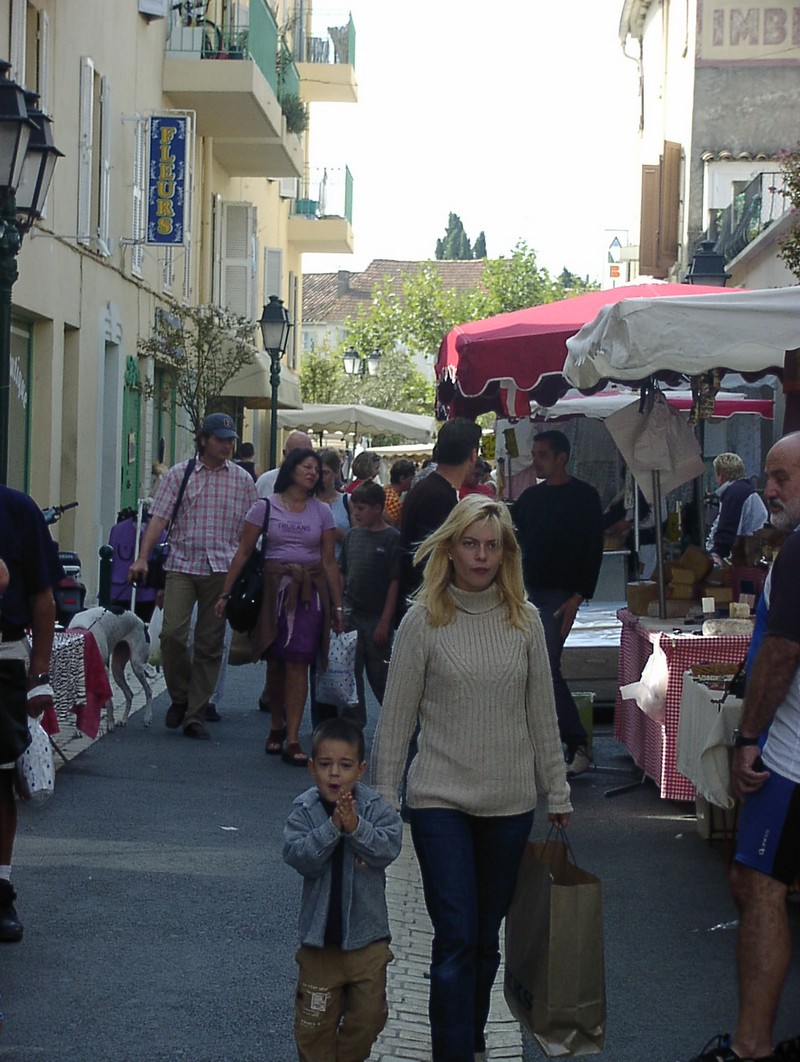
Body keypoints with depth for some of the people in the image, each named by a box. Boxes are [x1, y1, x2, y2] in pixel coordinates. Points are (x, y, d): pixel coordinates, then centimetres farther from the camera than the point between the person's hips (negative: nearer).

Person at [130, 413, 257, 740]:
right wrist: (142, 557, -12)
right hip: (182, 564, -1)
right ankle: (179, 698, 9)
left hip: (222, 569, 1)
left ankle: (196, 715, 9)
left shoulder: (242, 480, 9)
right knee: (172, 633, -14)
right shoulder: (180, 474, 6)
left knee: (210, 644, 2)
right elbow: (159, 517, 0)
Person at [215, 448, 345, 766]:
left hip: (309, 592, 0)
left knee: (297, 663, -8)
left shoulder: (322, 512, 9)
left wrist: (337, 607, 6)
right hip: (273, 588, 0)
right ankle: (276, 728, 23)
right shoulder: (266, 507, 3)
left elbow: (329, 562, 9)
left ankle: (292, 740, -9)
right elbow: (243, 552, 3)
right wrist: (225, 593, -2)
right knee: (275, 663, 6)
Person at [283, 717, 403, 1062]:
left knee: (368, 1014, 10)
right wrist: (332, 828, -28)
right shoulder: (305, 810, -7)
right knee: (315, 1020, 8)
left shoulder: (375, 808, -6)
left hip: (366, 934, 1)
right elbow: (298, 855, -19)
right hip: (320, 934, -1)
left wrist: (355, 827, -30)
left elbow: (388, 848, -19)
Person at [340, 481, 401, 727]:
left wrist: (385, 621, -13)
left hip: (377, 617, -5)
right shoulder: (352, 535, 7)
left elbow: (395, 582, -10)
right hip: (351, 615, 5)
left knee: (379, 673, 3)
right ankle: (353, 721, 15)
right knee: (351, 672, 6)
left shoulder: (392, 538, -9)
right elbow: (342, 574, 14)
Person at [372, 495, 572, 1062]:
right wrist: (383, 800, -1)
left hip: (510, 802, 3)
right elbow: (397, 717, -1)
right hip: (440, 801, -3)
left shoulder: (525, 621, 3)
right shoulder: (423, 621, -5)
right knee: (456, 938, -8)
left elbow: (542, 712, 10)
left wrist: (557, 790, 11)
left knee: (486, 937, 12)